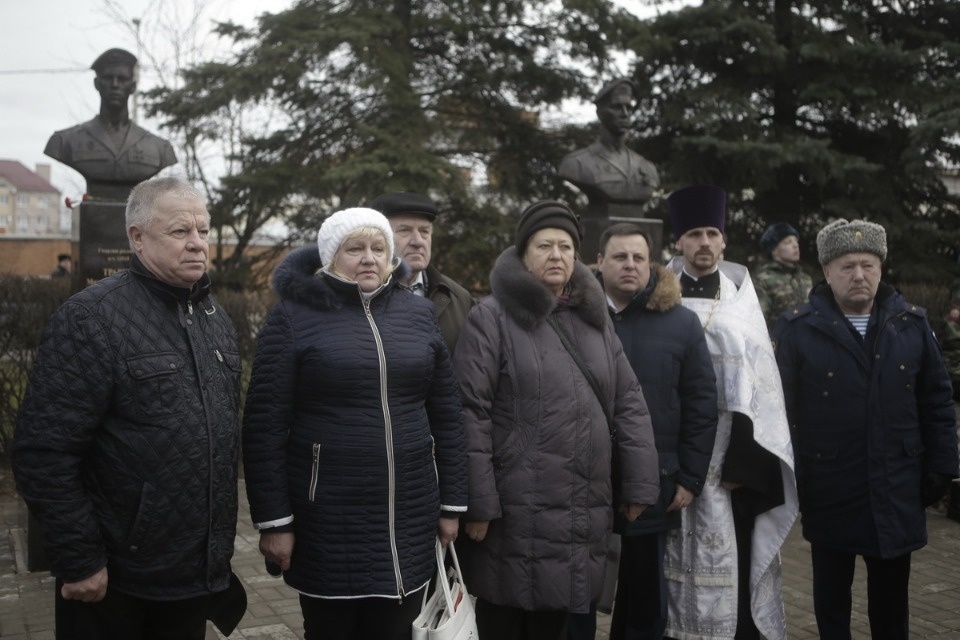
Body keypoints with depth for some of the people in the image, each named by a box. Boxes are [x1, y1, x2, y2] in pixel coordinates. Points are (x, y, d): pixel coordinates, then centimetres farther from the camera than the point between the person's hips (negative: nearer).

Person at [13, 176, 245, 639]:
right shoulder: (92, 319, -14)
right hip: (114, 581, -6)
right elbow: (45, 452, -18)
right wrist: (78, 561, -17)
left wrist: (220, 543, 15)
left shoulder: (215, 316, 9)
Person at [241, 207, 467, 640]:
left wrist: (452, 502, 9)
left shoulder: (418, 314, 8)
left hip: (409, 521, 3)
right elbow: (265, 426, -6)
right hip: (329, 525, -3)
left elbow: (447, 416, 11)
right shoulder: (295, 316, -3)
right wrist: (274, 520, -9)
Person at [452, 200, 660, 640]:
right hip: (516, 512, -5)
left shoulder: (594, 317, 13)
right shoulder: (492, 317, -5)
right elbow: (470, 414, -10)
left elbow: (629, 402, 12)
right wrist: (477, 502, -14)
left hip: (584, 509, 5)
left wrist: (639, 484, 5)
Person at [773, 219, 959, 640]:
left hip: (896, 490, 2)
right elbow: (781, 409, -6)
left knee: (891, 593, 15)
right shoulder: (798, 331, -8)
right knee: (832, 591, 14)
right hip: (829, 490, -2)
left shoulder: (912, 325, 1)